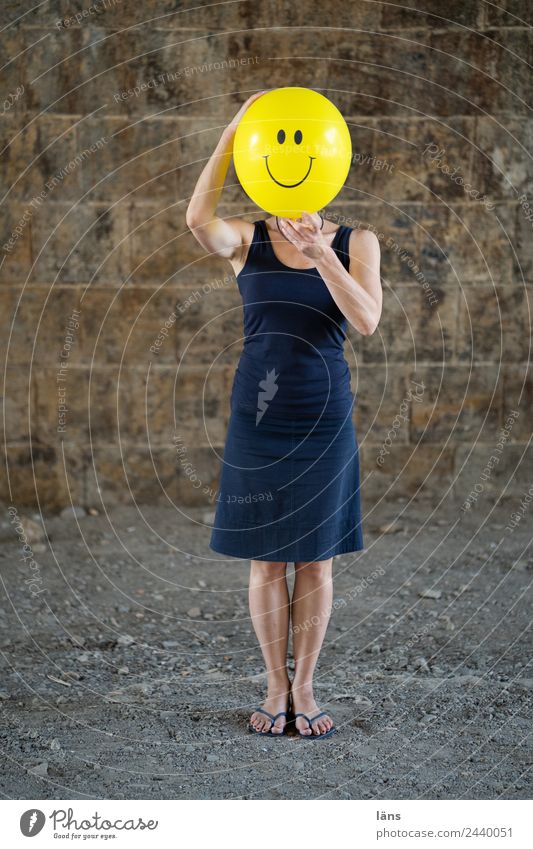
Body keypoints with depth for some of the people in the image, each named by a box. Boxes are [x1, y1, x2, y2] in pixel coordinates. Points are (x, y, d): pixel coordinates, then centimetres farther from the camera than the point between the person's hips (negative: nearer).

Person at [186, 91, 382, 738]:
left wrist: (321, 253, -25)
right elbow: (198, 218, -24)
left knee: (315, 559, 7)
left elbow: (367, 321, -15)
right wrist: (231, 133, -24)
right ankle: (276, 686, 22)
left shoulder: (355, 243, 0)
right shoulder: (246, 240, -1)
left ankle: (304, 688, 21)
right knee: (266, 558, 7)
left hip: (324, 415, 0)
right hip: (258, 412, 0)